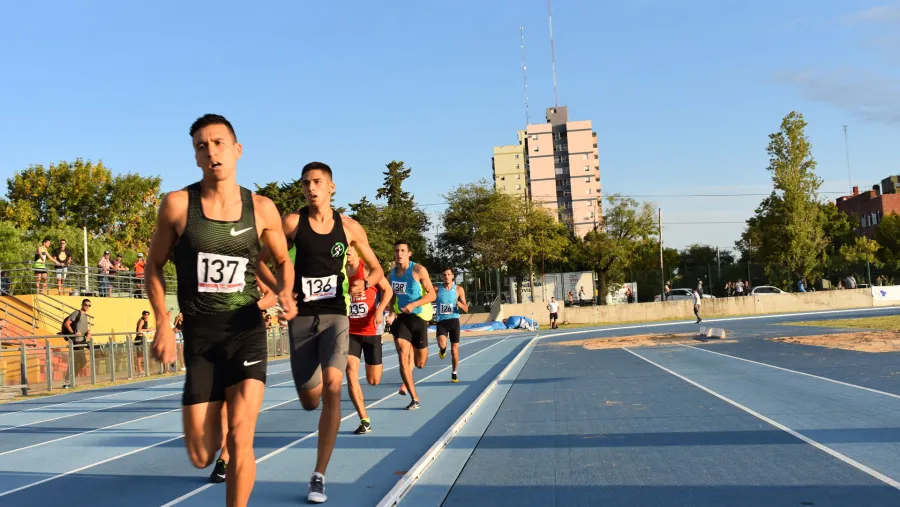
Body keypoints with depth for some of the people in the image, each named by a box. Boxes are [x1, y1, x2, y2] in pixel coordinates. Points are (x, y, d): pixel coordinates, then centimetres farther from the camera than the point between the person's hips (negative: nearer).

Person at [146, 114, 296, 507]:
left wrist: (284, 293, -8)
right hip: (199, 336, 1)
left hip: (247, 331, 0)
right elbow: (154, 266, 6)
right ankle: (218, 431, 42)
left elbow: (283, 261, 13)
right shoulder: (177, 204, -5)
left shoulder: (261, 208, -2)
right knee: (201, 457, 3)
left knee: (240, 440, -13)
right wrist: (163, 324, -4)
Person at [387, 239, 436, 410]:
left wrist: (413, 304, -28)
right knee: (402, 357, -16)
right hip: (401, 317, 3)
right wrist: (392, 312, 1)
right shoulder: (392, 272, 3)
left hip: (418, 316, -3)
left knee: (420, 363, 8)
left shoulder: (418, 270, -13)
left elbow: (432, 295, -15)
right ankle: (415, 399, -10)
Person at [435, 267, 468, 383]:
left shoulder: (459, 289, 0)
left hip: (454, 320, 0)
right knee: (442, 344, -26)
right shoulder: (437, 290, 1)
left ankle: (454, 373, 23)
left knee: (454, 350, 2)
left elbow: (466, 309, 0)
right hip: (441, 321, 0)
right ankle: (443, 350, 12)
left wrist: (460, 304, -22)